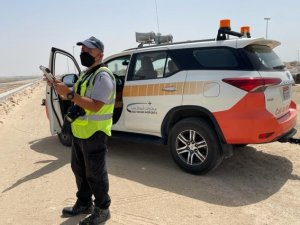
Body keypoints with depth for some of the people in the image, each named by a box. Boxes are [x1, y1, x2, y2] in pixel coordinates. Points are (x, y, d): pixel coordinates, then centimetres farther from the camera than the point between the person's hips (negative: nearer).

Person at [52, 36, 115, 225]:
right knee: (79, 170, 19)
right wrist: (63, 89, 2)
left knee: (95, 174, 1)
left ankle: (102, 210, 19)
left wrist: (69, 93, -28)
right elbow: (77, 99, 18)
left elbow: (95, 105, -26)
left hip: (95, 133, -10)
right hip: (79, 131, 10)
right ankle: (84, 203, 36)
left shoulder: (103, 76, -17)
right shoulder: (86, 74, 15)